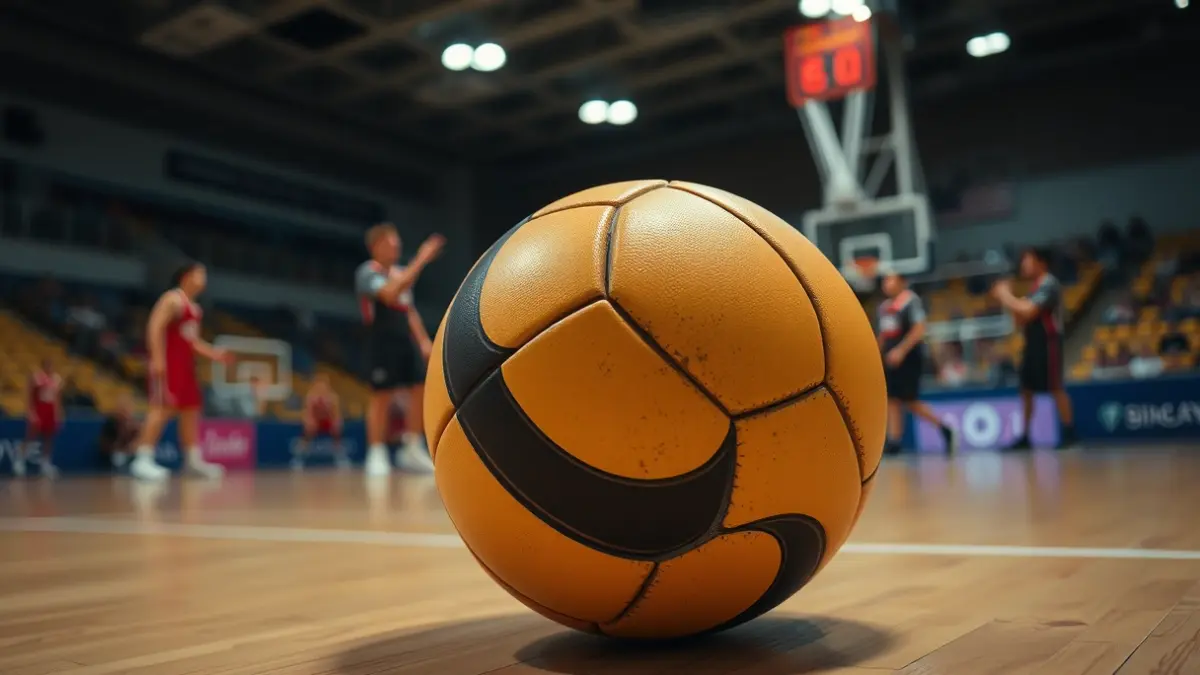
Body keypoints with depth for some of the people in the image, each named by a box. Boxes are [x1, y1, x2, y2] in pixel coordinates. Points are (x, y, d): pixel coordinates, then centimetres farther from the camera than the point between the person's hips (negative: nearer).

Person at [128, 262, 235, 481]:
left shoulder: (194, 308, 19)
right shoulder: (173, 299, -9)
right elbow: (155, 327, -18)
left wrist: (215, 353, 17)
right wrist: (158, 359, -26)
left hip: (185, 363, 10)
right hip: (168, 362, -10)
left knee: (191, 409, 11)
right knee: (163, 408, -16)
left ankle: (194, 459, 18)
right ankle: (143, 460, -16)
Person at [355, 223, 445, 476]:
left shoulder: (401, 273, 17)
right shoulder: (368, 272, -9)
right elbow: (389, 294, -28)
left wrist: (424, 340, 12)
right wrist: (420, 261, -28)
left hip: (406, 341, 8)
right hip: (382, 342, -7)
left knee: (421, 391, 2)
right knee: (382, 396, -4)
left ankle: (412, 450, 11)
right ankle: (377, 454, 5)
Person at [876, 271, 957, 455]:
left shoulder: (911, 300, -9)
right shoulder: (884, 306, 16)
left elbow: (919, 330, -17)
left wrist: (901, 350, -24)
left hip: (909, 358, -8)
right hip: (890, 359, 8)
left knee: (910, 401, -8)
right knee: (891, 400, 3)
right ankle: (894, 442, 5)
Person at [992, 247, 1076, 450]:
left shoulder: (1049, 285, -13)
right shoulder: (1037, 287, 17)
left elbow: (1028, 311, -24)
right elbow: (1022, 319, 17)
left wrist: (1006, 296, -12)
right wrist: (1007, 299, 4)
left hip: (1048, 343, -10)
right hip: (1033, 343, 10)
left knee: (1056, 388, -6)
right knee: (1026, 389, 8)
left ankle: (1069, 434, 2)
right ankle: (1025, 437, 12)